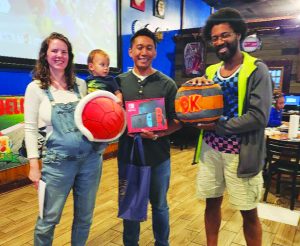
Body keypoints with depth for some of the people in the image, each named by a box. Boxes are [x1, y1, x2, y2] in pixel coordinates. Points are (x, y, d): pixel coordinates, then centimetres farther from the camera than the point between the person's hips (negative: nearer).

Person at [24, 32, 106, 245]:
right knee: (49, 219, 10)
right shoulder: (36, 88, -2)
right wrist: (34, 166, -8)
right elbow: (30, 129, -3)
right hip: (58, 162, -3)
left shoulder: (81, 84, 7)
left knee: (84, 217, 17)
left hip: (91, 158, 4)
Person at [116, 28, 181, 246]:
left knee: (159, 205, 17)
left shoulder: (167, 84, -4)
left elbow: (177, 120, -3)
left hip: (158, 155, -1)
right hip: (128, 154, 1)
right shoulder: (119, 82, 1)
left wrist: (158, 134, -20)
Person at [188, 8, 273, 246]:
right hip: (210, 149, 5)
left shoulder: (257, 70, -8)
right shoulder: (211, 71, 8)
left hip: (240, 153, -5)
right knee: (212, 202, 17)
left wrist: (217, 126, -18)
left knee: (249, 212, 10)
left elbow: (259, 116, -18)